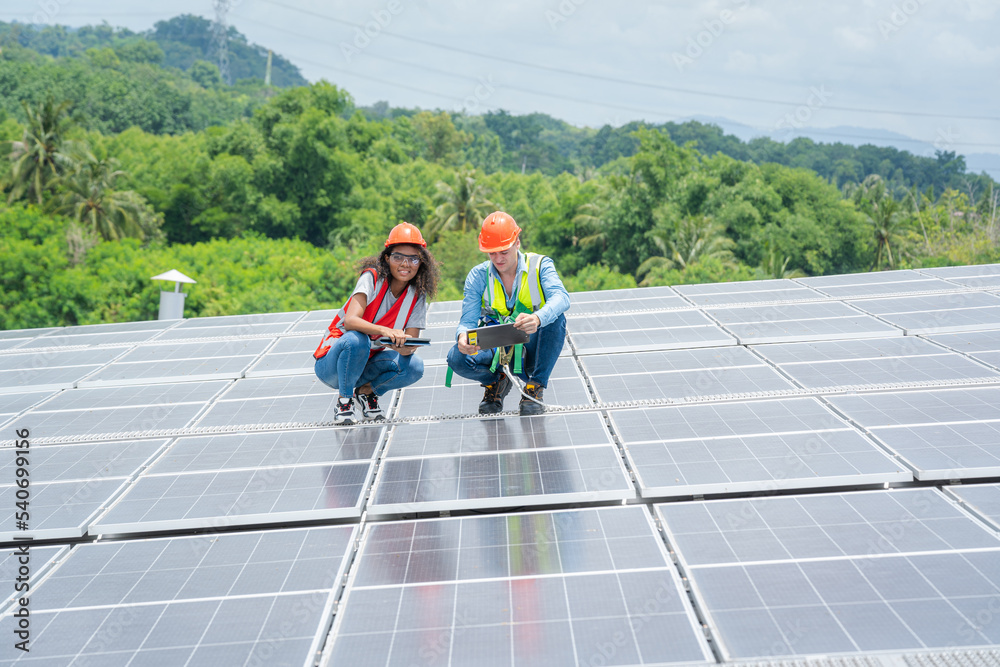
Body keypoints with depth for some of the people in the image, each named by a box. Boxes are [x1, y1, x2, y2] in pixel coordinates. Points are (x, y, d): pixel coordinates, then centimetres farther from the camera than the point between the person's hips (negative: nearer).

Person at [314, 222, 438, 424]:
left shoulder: (417, 296, -3)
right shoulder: (372, 277, -17)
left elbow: (411, 344, -8)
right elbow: (350, 321, -32)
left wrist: (406, 347, -34)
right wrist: (385, 331, -49)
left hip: (367, 363, 4)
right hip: (332, 362, -4)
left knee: (414, 367, -22)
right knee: (356, 339, -36)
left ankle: (367, 390, 4)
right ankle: (344, 399, -13)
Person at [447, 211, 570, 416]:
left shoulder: (540, 266, -10)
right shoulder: (478, 276, -3)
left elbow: (561, 297, -29)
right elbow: (468, 320, -10)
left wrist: (538, 318, -53)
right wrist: (463, 336, -37)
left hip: (531, 347, -2)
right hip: (496, 348, 2)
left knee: (555, 317, -32)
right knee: (457, 358, -27)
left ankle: (535, 387, -17)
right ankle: (496, 381, 8)